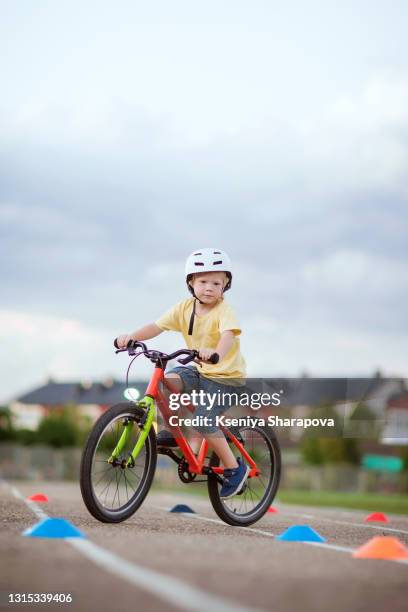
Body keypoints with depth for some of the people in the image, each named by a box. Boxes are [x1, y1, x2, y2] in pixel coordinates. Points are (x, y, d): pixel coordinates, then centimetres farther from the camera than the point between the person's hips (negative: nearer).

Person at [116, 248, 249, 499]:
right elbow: (156, 326, -8)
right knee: (166, 381, -19)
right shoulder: (185, 308, -2)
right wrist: (132, 336, -26)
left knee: (204, 422, -18)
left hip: (226, 375, -6)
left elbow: (228, 335, -39)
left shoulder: (224, 311, -19)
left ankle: (235, 468, 1)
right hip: (199, 370, 6)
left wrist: (215, 353, -60)